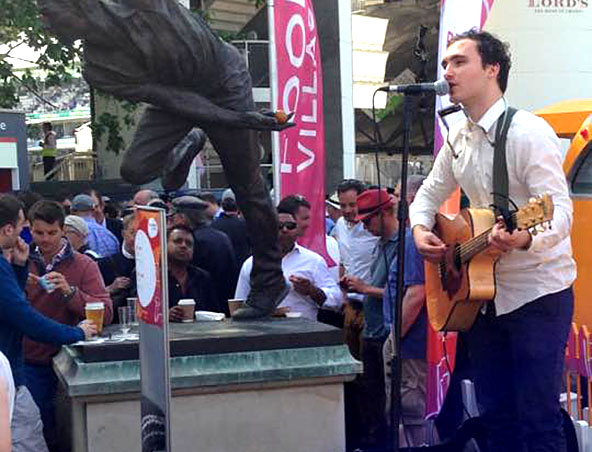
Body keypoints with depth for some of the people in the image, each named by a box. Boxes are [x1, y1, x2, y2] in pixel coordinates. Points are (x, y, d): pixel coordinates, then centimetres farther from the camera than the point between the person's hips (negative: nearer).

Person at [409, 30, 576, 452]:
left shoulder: (529, 132, -16)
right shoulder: (459, 138, 8)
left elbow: (561, 209, -24)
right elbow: (430, 193, 21)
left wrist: (523, 239, -45)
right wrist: (420, 229, -2)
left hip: (538, 293, -7)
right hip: (484, 293, 8)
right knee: (495, 416, 12)